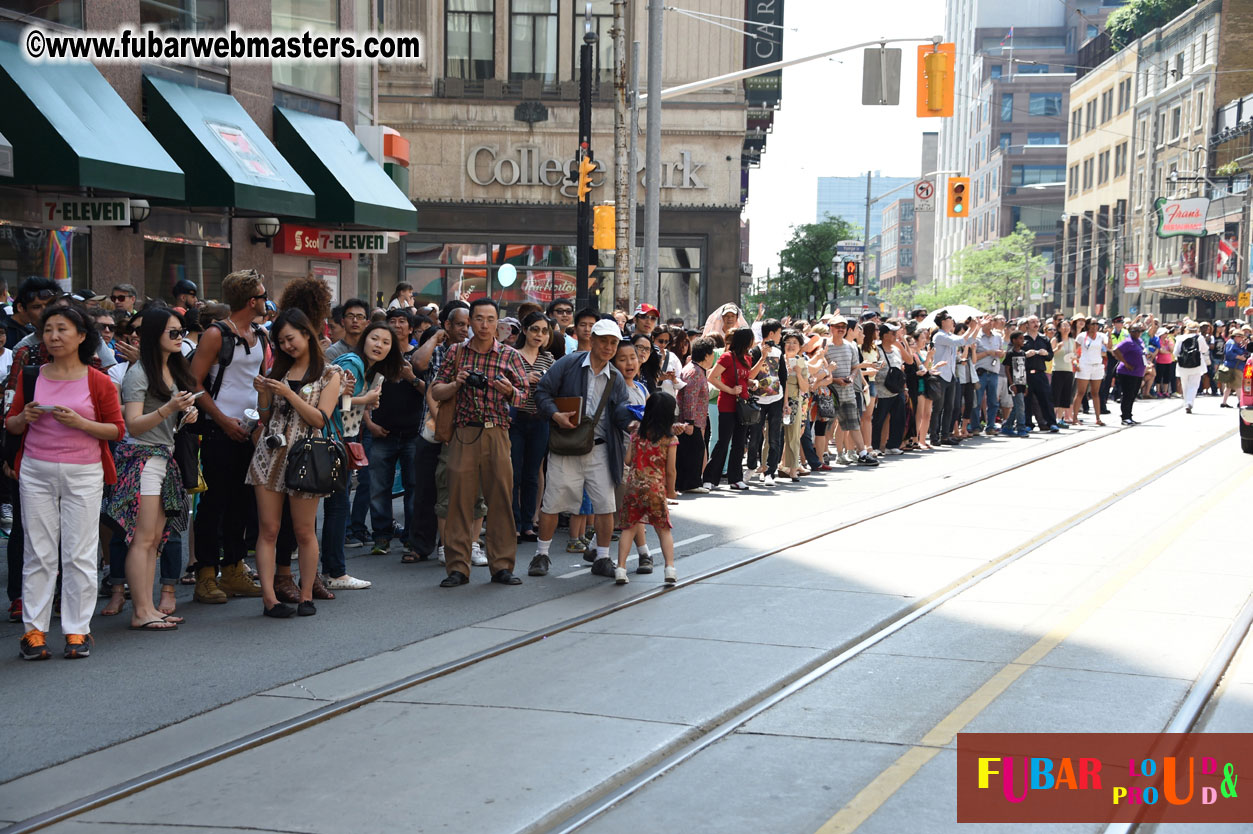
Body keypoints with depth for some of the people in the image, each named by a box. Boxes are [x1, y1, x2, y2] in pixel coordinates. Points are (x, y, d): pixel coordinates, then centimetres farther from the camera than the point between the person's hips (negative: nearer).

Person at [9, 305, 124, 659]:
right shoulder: (30, 376, 7)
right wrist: (25, 417, -9)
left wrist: (79, 422, -15)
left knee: (79, 554, 0)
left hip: (83, 474, -2)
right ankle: (34, 629, 7)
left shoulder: (98, 382, 0)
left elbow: (116, 430, -1)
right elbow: (11, 424, 14)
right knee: (38, 553, 3)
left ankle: (78, 630, 7)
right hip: (36, 471, 2)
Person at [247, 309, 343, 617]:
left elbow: (320, 419, -8)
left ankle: (306, 596, 10)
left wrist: (288, 393, -14)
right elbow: (266, 418, 16)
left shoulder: (329, 374, 4)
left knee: (304, 531, 1)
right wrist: (262, 393, -2)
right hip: (270, 453, 3)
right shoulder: (279, 370, 15)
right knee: (268, 530, -3)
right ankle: (269, 598, -5)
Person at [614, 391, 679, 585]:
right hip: (656, 488, -2)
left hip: (633, 485, 2)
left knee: (629, 528, 8)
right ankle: (670, 566, -1)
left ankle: (621, 568, -1)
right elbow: (670, 470, -2)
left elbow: (628, 459, 7)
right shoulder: (669, 439, -4)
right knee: (664, 529, 11)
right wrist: (671, 491, 12)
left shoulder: (637, 434, 5)